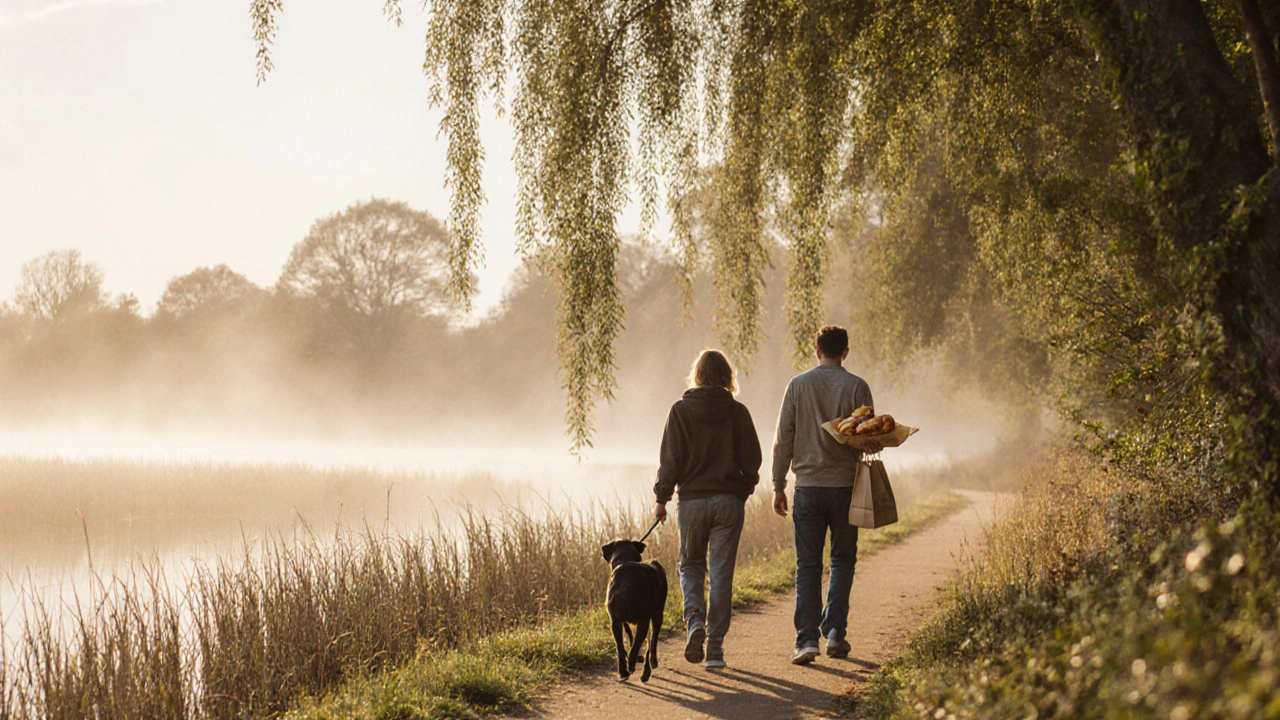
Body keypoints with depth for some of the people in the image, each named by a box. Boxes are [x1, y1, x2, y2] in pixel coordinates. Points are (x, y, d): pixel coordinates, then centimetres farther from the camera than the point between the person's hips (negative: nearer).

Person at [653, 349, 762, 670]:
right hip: (728, 501, 0)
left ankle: (694, 620, -11)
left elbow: (670, 459, -4)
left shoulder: (680, 411, -3)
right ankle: (715, 646, 3)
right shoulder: (737, 412, -2)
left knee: (690, 565, 15)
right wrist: (743, 491, 17)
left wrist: (661, 498, 5)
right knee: (721, 574, 5)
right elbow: (751, 459, 1)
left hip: (691, 500, 0)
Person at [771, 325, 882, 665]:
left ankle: (807, 640, -3)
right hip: (845, 484, 0)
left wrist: (778, 486, 8)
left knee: (808, 566, 4)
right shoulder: (857, 387, -2)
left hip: (808, 486, 1)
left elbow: (783, 439, 2)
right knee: (843, 560, 14)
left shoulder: (798, 385, 1)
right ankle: (834, 632, 6)